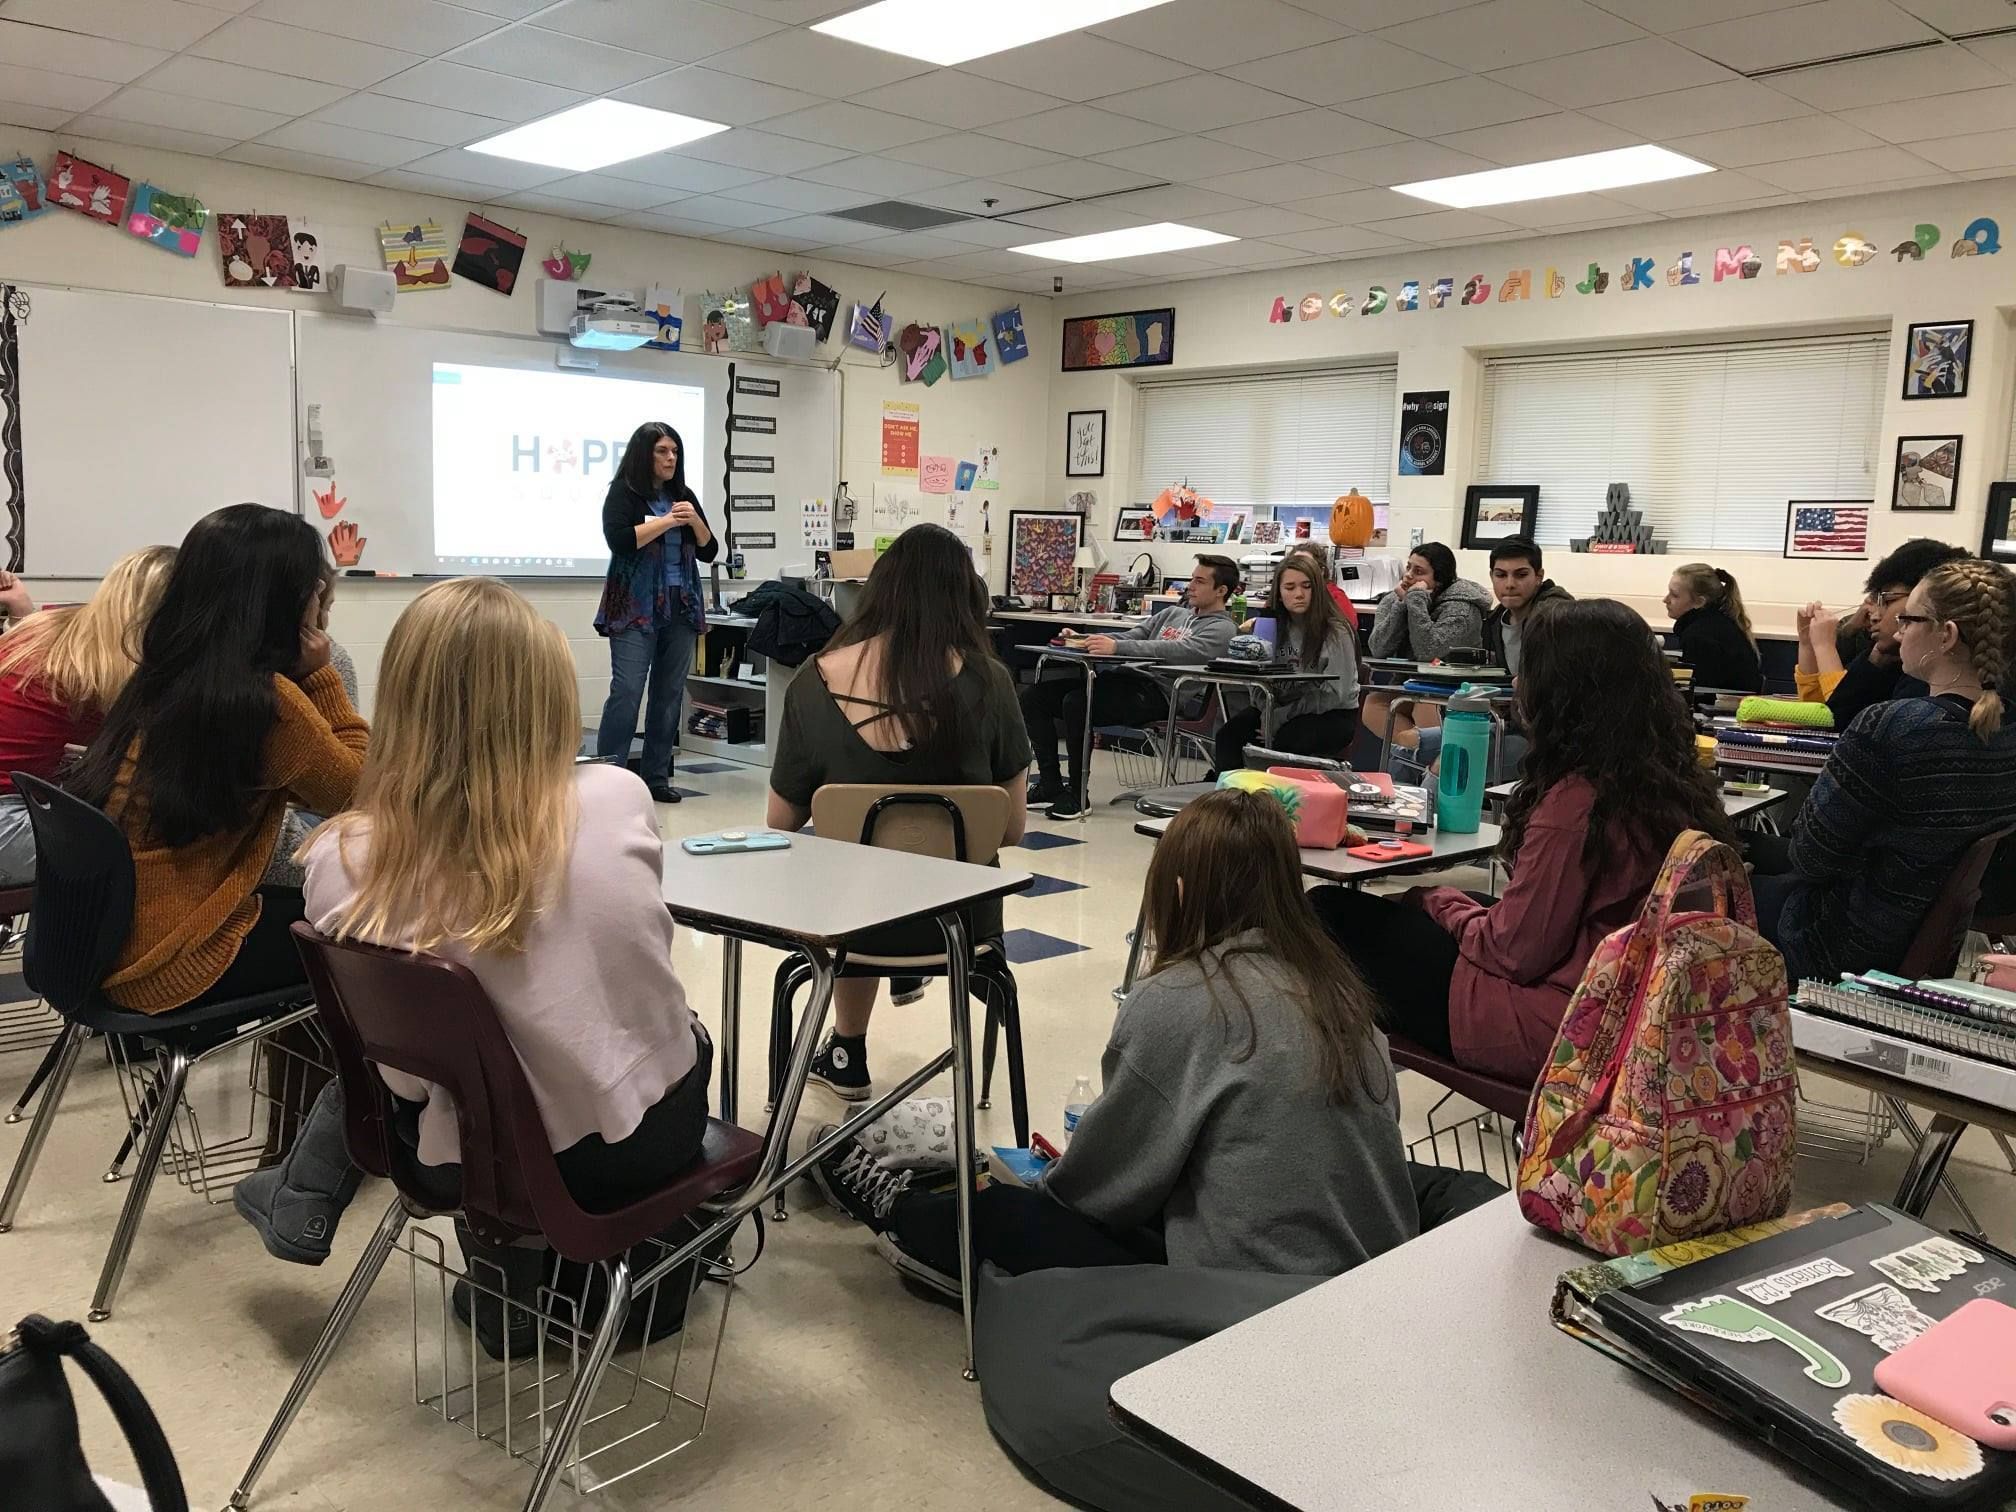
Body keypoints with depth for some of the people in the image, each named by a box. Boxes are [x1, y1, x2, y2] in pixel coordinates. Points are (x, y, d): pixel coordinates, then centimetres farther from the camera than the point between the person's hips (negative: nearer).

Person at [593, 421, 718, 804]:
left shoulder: (684, 495, 13)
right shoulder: (623, 493, 0)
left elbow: (709, 552, 12)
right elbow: (619, 540, -15)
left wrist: (695, 520, -6)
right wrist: (667, 521, -12)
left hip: (682, 609, 5)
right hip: (636, 608, -5)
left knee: (669, 695, 5)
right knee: (626, 693, -11)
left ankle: (657, 776, 12)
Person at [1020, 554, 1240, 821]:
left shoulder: (1222, 628, 0)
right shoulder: (1174, 613, 26)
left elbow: (1181, 651, -18)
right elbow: (1131, 636, 22)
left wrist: (1116, 647, -27)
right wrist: (1081, 640, 3)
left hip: (1159, 693, -8)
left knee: (1076, 702, -31)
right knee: (1034, 695, -4)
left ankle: (1077, 794, -17)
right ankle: (1050, 786, -3)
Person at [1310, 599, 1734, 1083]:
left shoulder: (1573, 800, -25)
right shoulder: (1679, 783, 0)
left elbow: (1514, 951, -19)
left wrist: (1442, 902, -1)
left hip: (1552, 1032, -9)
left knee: (1332, 913, 0)